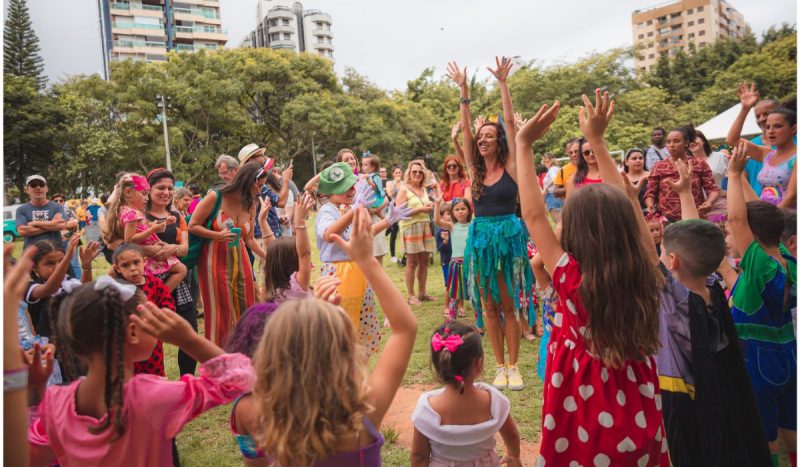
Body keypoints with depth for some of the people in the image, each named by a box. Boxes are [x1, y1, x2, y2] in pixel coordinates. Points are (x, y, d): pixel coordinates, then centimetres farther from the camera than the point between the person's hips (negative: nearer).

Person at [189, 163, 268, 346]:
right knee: (221, 311, 1)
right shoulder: (215, 197, -10)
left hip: (240, 259, 6)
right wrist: (218, 235, -21)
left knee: (246, 309, 7)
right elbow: (192, 226, -8)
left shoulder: (250, 205, 6)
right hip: (215, 260, -5)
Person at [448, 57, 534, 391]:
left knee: (509, 306, 4)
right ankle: (500, 367, 19)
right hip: (480, 238, 4)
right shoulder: (474, 169, 7)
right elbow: (465, 129, 4)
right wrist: (463, 90, 0)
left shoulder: (510, 166, -1)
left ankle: (513, 367, 15)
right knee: (489, 307, 8)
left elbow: (510, 121, -7)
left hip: (508, 237, -4)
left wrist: (502, 83, -7)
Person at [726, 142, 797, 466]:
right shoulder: (787, 261, -3)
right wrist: (740, 175, 7)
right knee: (790, 435, 22)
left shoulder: (761, 266, -25)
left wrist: (734, 173, -18)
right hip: (787, 356, 8)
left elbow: (737, 218, -28)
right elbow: (759, 216, 5)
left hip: (758, 362, -8)